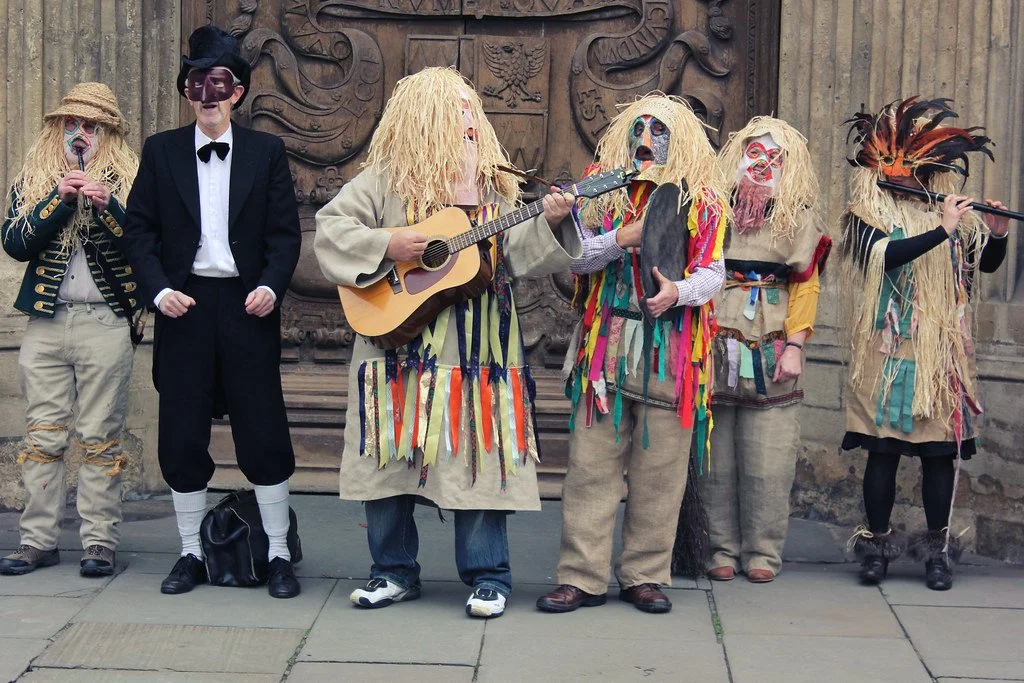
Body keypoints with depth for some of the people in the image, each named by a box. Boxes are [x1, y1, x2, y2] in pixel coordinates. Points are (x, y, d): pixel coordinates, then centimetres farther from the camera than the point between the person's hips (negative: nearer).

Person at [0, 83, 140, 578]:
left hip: (106, 323, -2)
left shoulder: (127, 180, 8)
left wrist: (106, 206, -18)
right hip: (45, 321, 2)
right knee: (43, 437, 4)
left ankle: (99, 542, 4)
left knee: (102, 439, -2)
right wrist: (60, 197, -11)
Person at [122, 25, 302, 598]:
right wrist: (158, 289, -8)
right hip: (185, 306, 2)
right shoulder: (162, 151, 8)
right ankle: (192, 555, 17)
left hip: (247, 306, -1)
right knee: (182, 436, 4)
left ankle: (280, 555, 10)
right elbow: (140, 228, 6)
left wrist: (271, 286, -13)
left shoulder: (267, 151, 6)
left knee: (265, 433, -1)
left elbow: (286, 231, 3)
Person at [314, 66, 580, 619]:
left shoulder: (496, 186, 10)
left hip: (477, 350, 1)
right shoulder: (387, 179, 1)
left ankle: (487, 577, 11)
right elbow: (330, 228, -4)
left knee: (479, 456, 0)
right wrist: (387, 247, -15)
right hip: (400, 347, -1)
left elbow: (518, 257, 1)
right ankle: (395, 573, 19)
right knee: (390, 459, 4)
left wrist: (550, 222, -15)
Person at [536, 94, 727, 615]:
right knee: (592, 465, -1)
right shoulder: (602, 191, 10)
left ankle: (645, 575, 14)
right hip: (606, 344, 1)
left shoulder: (702, 201, 7)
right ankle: (582, 577, 5)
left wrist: (679, 291, -22)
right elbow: (575, 259, 3)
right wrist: (623, 238, -12)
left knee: (659, 470, 3)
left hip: (672, 351, 0)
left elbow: (712, 272, -2)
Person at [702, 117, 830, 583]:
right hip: (713, 346, 0)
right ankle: (722, 548, 11)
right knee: (715, 457, 2)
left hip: (770, 348, 0)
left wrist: (794, 346, -6)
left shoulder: (799, 217, 10)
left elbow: (806, 284, 4)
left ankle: (762, 551, 9)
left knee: (767, 462, 0)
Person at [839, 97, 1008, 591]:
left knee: (941, 448, 3)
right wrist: (942, 231, -21)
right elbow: (885, 255, -17)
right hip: (889, 351, -2)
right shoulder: (869, 214, 2)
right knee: (884, 448, 0)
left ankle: (938, 551, 11)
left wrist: (997, 232, -7)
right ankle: (876, 546, 10)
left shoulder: (950, 211, 10)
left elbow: (989, 263, 12)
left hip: (942, 352, 2)